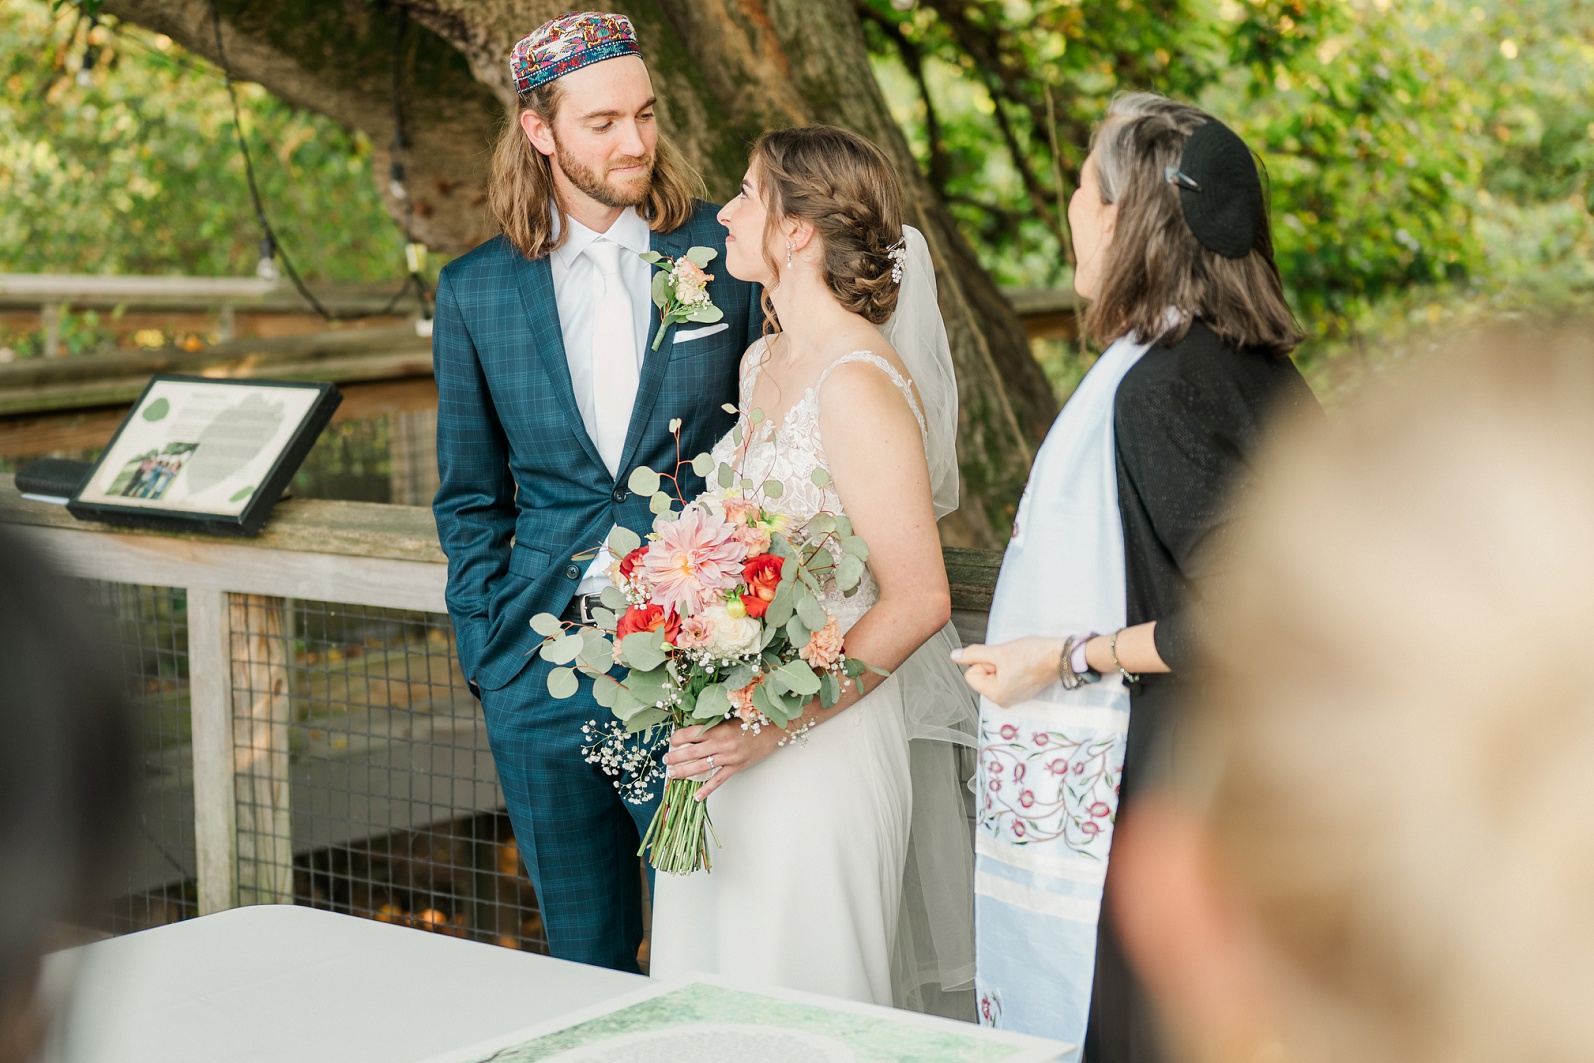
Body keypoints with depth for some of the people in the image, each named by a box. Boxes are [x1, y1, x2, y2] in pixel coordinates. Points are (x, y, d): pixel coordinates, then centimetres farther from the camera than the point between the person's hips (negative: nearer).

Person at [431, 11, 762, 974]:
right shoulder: (476, 291, 6)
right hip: (543, 674, 2)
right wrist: (486, 648, 4)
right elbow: (470, 497, 13)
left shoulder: (726, 256, 0)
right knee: (583, 957, 12)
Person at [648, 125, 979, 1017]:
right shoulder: (763, 364, 10)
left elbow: (918, 599, -20)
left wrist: (775, 726, -21)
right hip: (737, 736, 9)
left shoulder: (858, 382, -17)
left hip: (824, 742, -9)